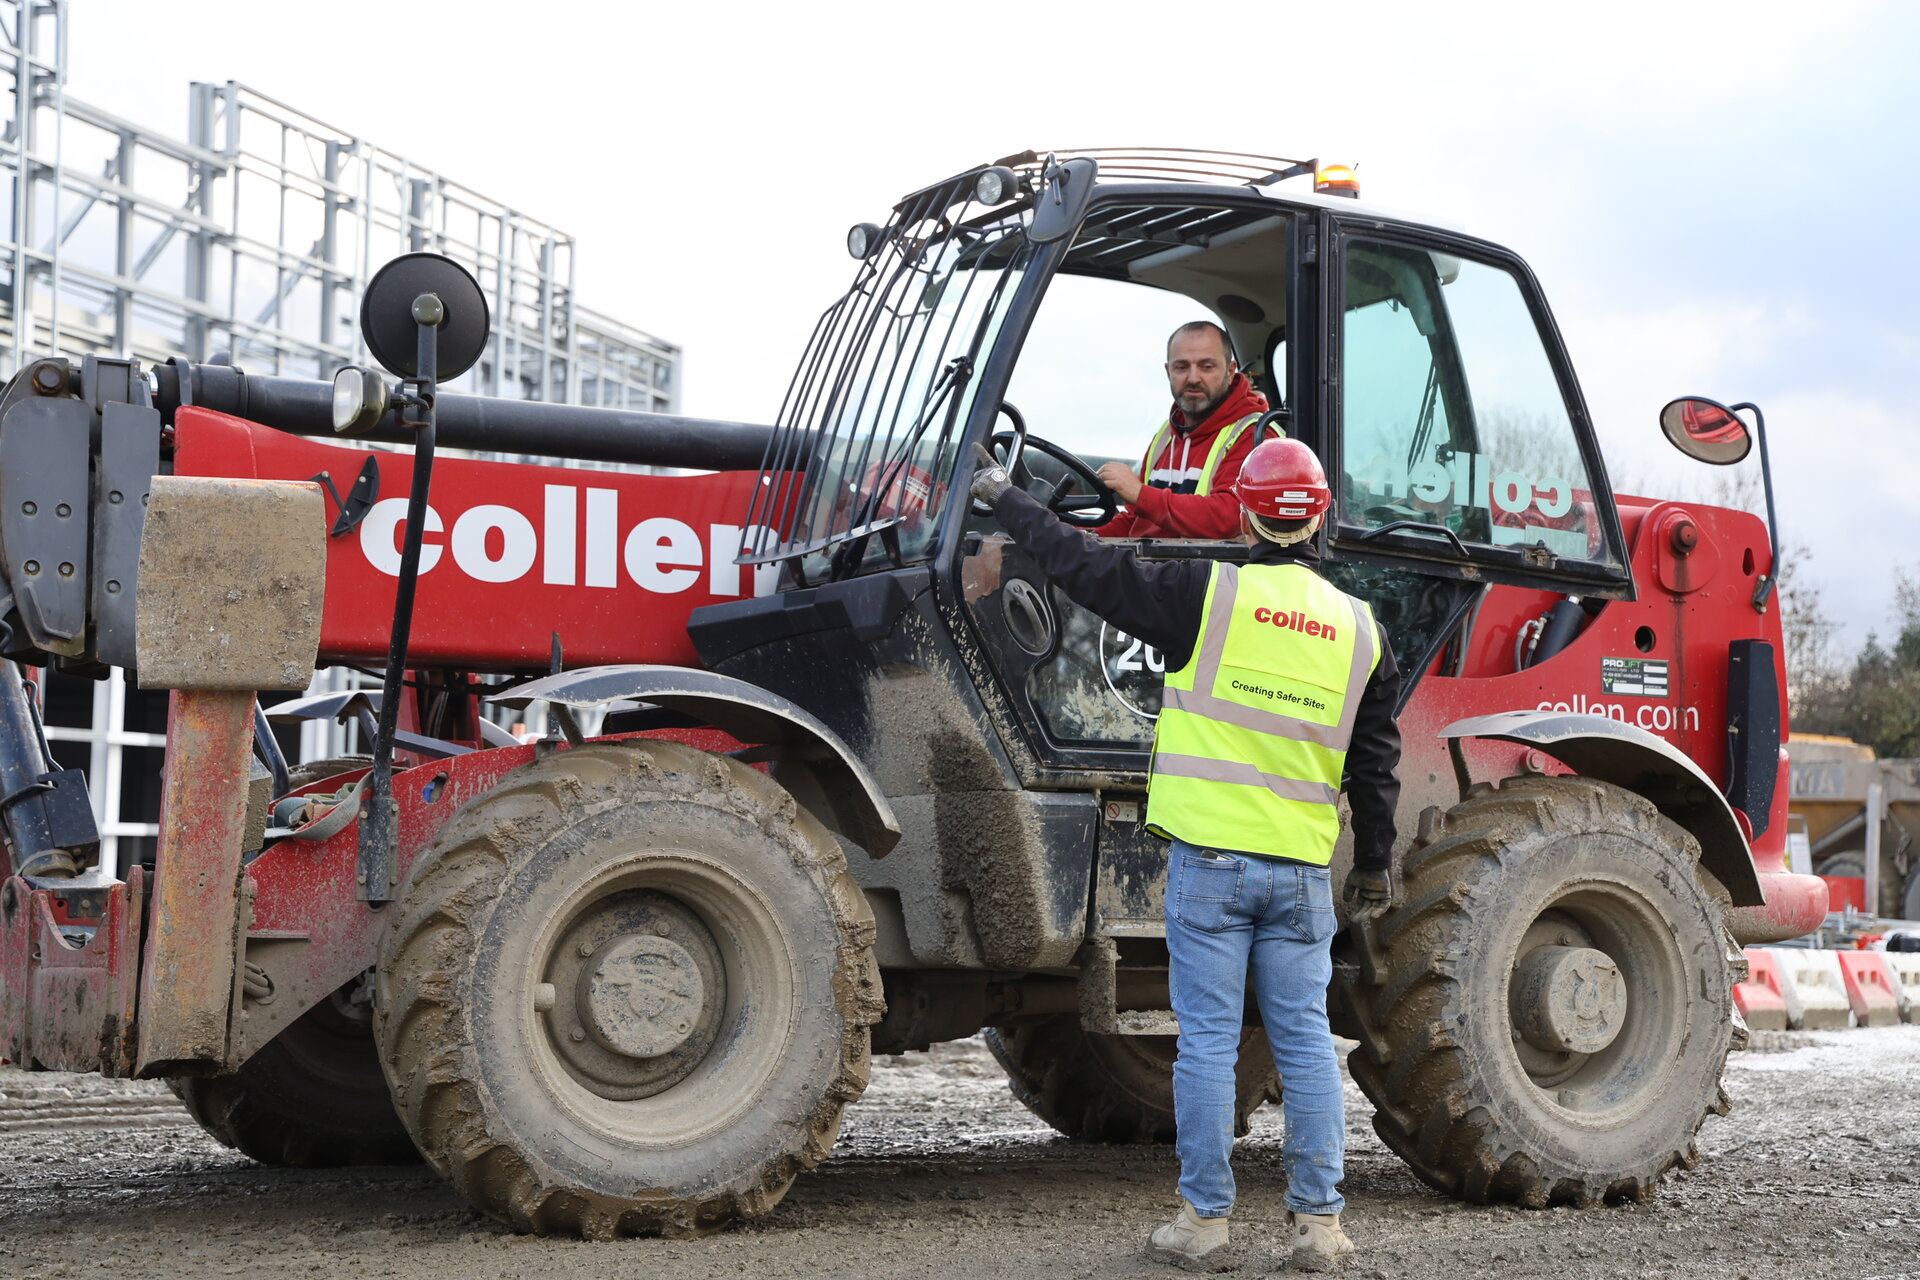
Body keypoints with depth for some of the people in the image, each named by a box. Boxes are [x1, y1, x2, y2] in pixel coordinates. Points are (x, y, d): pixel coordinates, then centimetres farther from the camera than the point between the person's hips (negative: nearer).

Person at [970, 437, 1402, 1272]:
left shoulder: (1208, 596, -6)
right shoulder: (1360, 630, 7)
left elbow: (1089, 568, 0)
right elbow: (1376, 763, 13)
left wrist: (1003, 497, 12)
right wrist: (1375, 866, 24)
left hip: (1210, 857, -3)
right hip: (1302, 870, 3)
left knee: (1208, 1041, 2)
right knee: (1306, 1041, 8)